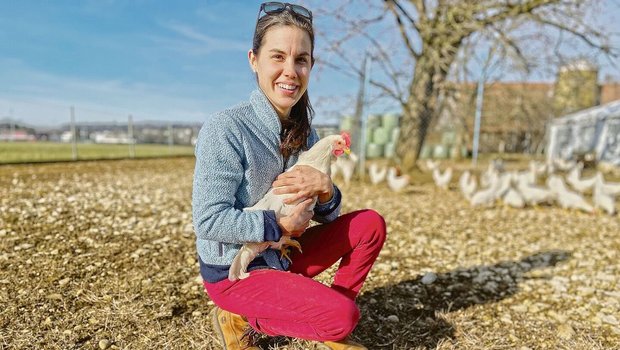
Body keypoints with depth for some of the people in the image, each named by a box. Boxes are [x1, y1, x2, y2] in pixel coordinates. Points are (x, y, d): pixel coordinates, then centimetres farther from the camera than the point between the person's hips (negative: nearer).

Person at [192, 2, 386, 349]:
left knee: (370, 223, -2)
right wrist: (280, 225, -21)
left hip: (282, 257, 7)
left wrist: (325, 187, -21)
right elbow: (209, 222, -24)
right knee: (342, 316, -20)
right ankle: (240, 320, 4)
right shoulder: (224, 129, -21)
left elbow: (327, 215, 1)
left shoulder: (304, 133, 0)